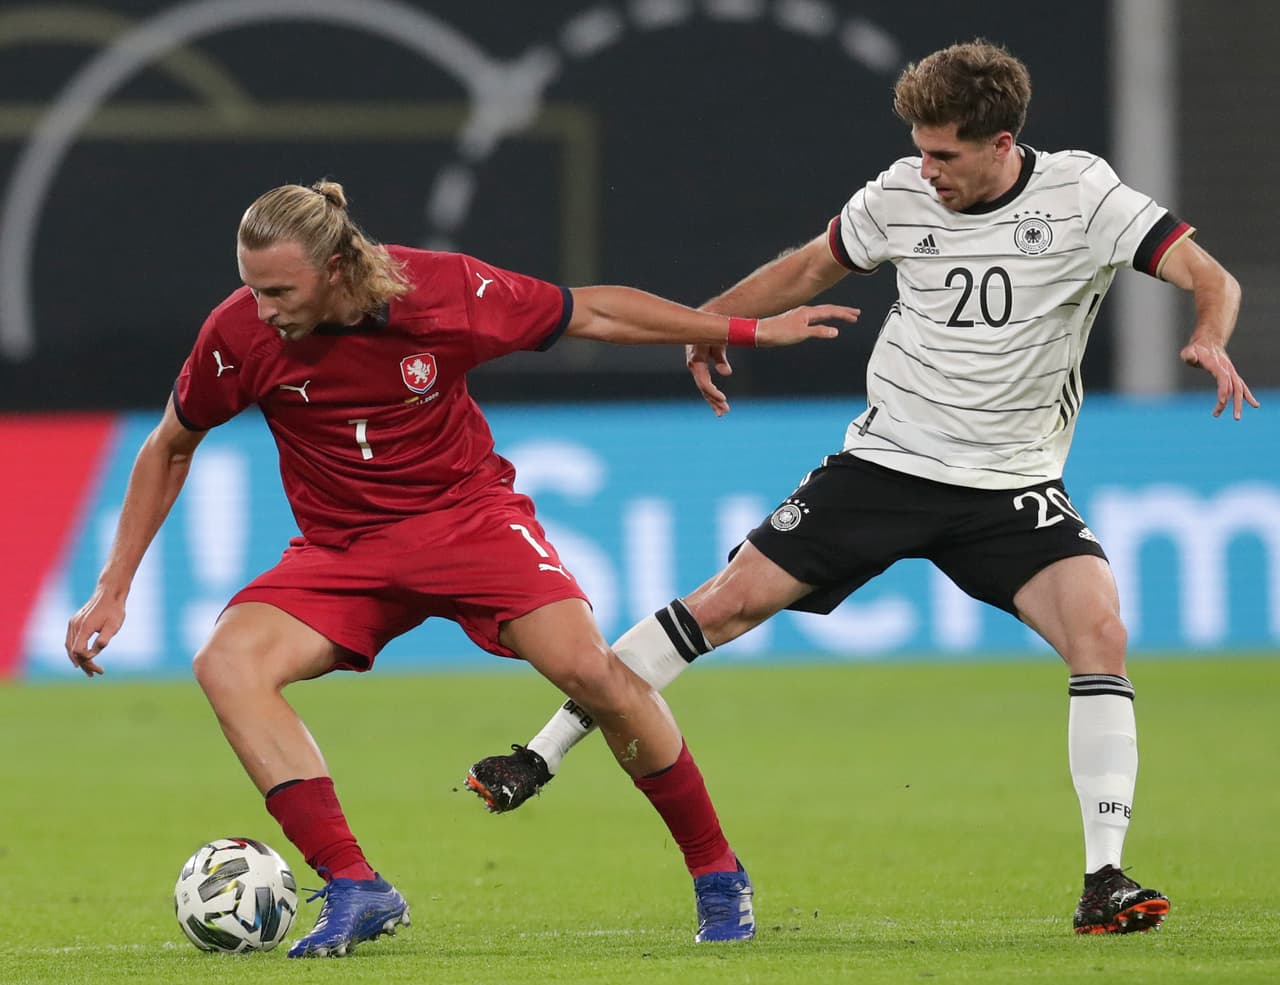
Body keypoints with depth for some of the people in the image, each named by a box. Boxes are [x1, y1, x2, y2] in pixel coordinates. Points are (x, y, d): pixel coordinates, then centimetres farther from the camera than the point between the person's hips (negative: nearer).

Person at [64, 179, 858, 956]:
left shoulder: (447, 291, -19)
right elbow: (170, 450, 4)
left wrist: (749, 330, 4)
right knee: (227, 662, -25)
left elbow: (591, 312, -2)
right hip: (340, 550, 2)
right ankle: (355, 890, -27)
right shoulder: (241, 333, -15)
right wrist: (114, 590, 1)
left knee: (588, 668, -23)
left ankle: (717, 873, -2)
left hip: (467, 513, -2)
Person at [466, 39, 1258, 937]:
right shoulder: (902, 197, -3)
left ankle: (1104, 881, -18)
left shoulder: (1082, 195, -11)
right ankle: (541, 757, 5)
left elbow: (1212, 278, -16)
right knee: (730, 601, -5)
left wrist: (1209, 339, -37)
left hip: (1012, 488, -2)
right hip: (888, 460, 2)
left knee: (1098, 628, -23)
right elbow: (814, 266, 16)